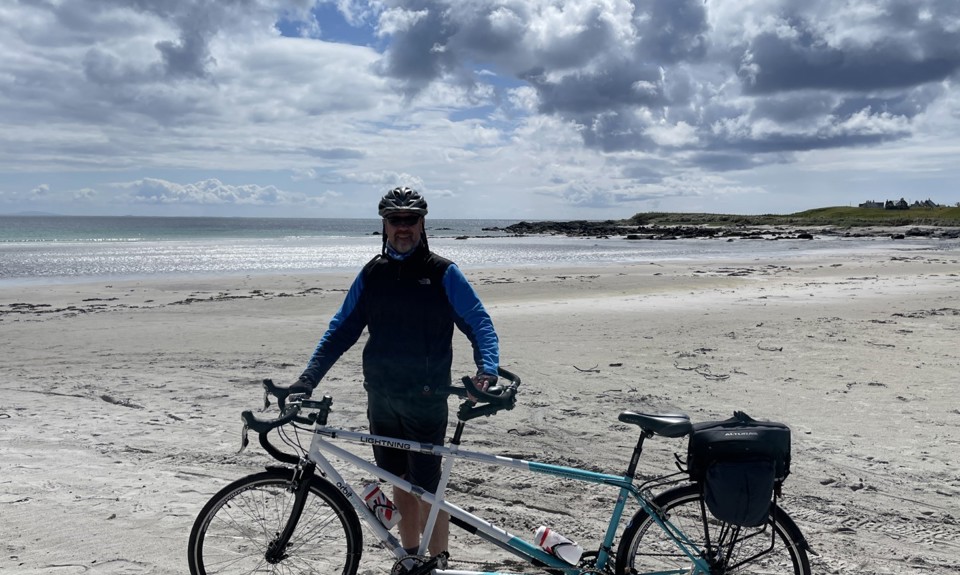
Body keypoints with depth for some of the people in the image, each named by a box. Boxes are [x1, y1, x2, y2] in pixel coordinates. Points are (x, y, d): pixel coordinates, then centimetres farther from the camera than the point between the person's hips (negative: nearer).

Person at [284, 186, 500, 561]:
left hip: (426, 401, -4)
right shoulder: (371, 274, 7)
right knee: (400, 485, 15)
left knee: (427, 489, -1)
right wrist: (307, 379, -2)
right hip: (381, 400, 4)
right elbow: (341, 330, 8)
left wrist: (487, 369, -24)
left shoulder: (443, 273, -4)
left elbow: (479, 322, -6)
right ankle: (409, 556, 30)